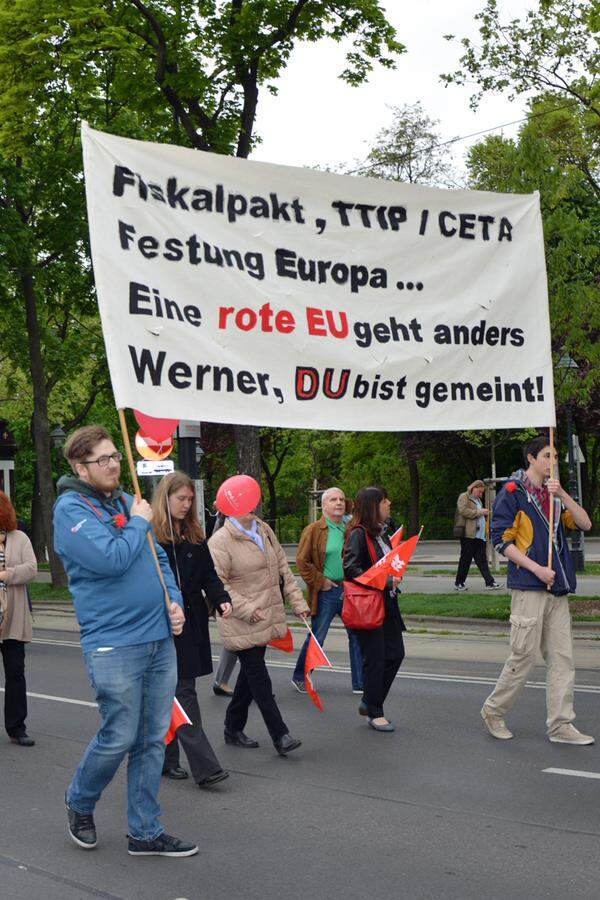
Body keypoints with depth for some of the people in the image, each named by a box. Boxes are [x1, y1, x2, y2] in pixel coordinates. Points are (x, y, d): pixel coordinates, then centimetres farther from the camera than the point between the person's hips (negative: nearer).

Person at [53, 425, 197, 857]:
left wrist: (174, 601, 6)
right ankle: (79, 803, 28)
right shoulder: (71, 509, -10)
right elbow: (110, 559, -23)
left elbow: (158, 557, 21)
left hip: (160, 639, 7)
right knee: (119, 738, 0)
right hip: (113, 645, -7)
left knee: (153, 739, 9)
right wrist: (140, 522, -8)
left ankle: (146, 832, 19)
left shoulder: (126, 501, 13)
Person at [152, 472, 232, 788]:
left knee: (173, 693, 11)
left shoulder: (194, 535, 12)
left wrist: (222, 600, -7)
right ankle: (204, 766, -9)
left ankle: (166, 758, 21)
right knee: (183, 694, -7)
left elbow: (209, 575, 11)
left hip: (191, 624, 6)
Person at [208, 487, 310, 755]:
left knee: (250, 674, 15)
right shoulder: (220, 541, -14)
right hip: (242, 624, -8)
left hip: (267, 617, 8)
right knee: (259, 679, -6)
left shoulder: (264, 531, 10)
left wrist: (297, 601, 9)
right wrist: (245, 608, -19)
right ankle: (280, 736, -5)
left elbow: (283, 568, 14)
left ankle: (233, 728, 29)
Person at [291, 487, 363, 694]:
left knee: (357, 636, 5)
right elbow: (302, 561, -7)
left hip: (350, 590, 4)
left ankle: (360, 683, 14)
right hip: (326, 592, -4)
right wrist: (320, 582, -9)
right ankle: (299, 677, 23)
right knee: (316, 638, 4)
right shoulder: (313, 530, -5)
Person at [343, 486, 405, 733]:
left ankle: (369, 703, 22)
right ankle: (375, 712, 12)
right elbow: (350, 569, -21)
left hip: (386, 603, 9)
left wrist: (392, 580, 7)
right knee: (375, 658, -1)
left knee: (395, 654, 8)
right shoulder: (358, 534, -14)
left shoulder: (380, 533, 13)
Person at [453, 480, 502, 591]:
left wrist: (485, 514, 15)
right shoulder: (464, 497, -2)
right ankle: (458, 583, 7)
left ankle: (490, 582, 1)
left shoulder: (478, 500, 24)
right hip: (468, 534, -8)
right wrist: (480, 512, -14)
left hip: (480, 535, 8)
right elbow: (463, 511, -18)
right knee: (466, 560, -2)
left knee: (482, 561, 4)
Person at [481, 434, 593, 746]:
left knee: (561, 658, 5)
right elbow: (501, 538, -10)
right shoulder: (512, 492, -5)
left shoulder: (553, 494, 16)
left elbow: (585, 524, 7)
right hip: (529, 587, -7)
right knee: (524, 655, -2)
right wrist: (536, 568, -15)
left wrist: (562, 495, -7)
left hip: (557, 588, 7)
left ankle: (560, 726, 10)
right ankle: (493, 711, 16)